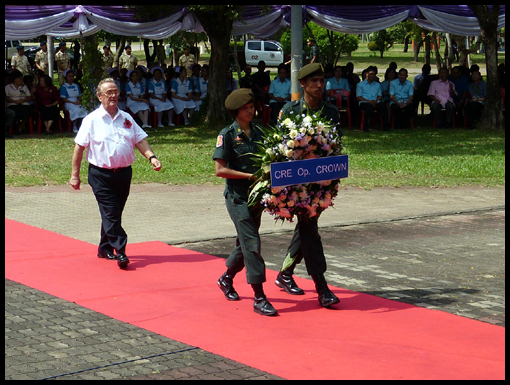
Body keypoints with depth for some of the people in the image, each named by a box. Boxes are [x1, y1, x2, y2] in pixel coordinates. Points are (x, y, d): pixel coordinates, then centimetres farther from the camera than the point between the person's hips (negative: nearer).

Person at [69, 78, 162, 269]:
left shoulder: (126, 118, 12)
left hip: (124, 173, 5)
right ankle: (120, 252, -13)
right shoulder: (92, 120, -3)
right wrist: (75, 174, -5)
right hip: (101, 174, -5)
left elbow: (140, 140, 10)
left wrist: (151, 157, -8)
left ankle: (105, 249, 26)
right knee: (110, 214, -10)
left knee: (115, 213, 12)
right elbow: (79, 147, -2)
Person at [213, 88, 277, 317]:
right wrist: (250, 176, -16)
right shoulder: (227, 135, -7)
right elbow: (220, 170, -13)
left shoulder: (258, 133, 10)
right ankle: (259, 298, -11)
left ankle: (226, 279, 40)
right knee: (251, 243, -12)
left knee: (245, 242, 17)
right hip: (237, 197, -6)